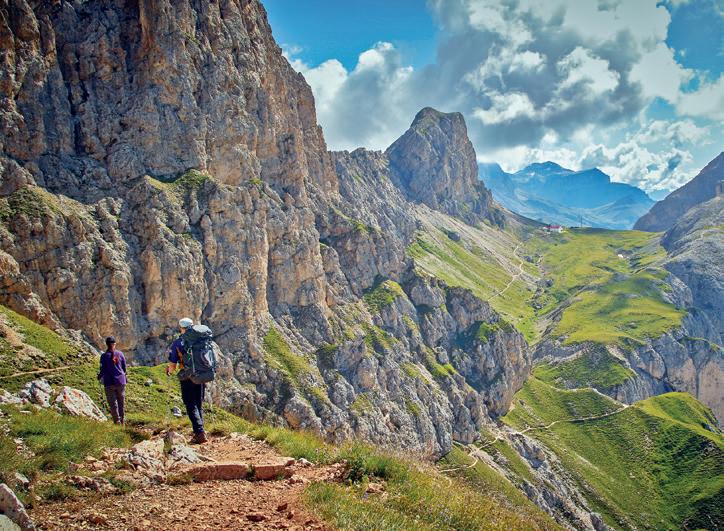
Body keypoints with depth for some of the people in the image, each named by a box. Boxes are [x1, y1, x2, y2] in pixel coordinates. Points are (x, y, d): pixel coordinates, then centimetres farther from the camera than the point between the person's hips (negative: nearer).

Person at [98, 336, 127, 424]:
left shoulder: (104, 356, -8)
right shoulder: (120, 354, -1)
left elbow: (103, 369, -7)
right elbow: (124, 367, 6)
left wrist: (99, 376, 14)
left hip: (109, 382, -3)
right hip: (121, 381, 3)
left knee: (113, 403, 5)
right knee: (121, 401, 15)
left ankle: (117, 420, 5)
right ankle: (122, 420, 21)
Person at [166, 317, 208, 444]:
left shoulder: (177, 343, -5)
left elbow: (172, 365, -6)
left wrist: (170, 371, 17)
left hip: (187, 379, -4)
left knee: (191, 407, -1)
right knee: (199, 405, 15)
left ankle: (200, 432, -13)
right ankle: (199, 432, 18)